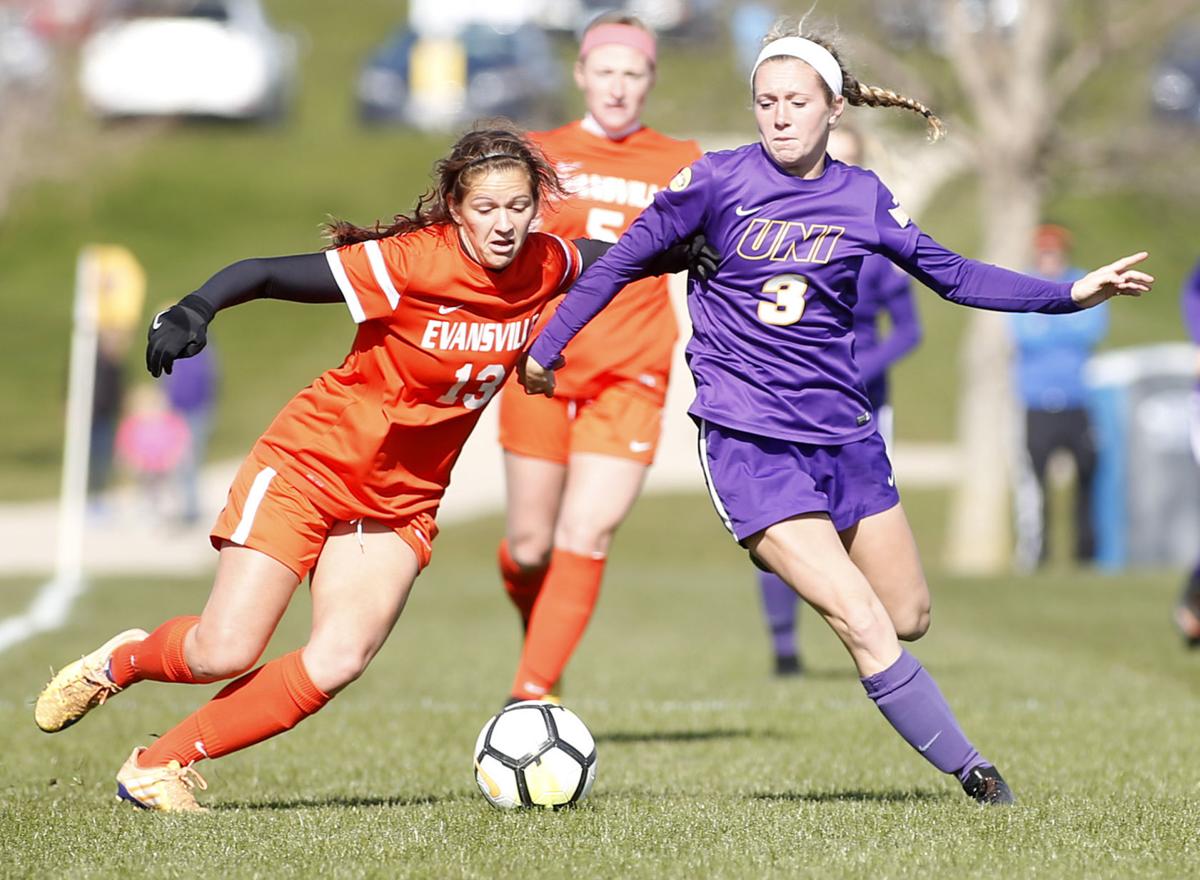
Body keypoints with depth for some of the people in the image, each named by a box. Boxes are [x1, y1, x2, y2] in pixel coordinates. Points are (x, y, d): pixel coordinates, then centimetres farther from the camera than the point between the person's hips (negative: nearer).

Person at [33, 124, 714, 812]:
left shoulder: (544, 267, -6)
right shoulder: (409, 262, -22)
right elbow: (263, 273, -24)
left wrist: (677, 253, 2)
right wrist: (194, 311, -40)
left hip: (402, 502, 5)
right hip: (309, 466, -4)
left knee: (338, 663, -14)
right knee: (225, 652, -10)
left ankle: (160, 766, -1)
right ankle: (121, 662, 25)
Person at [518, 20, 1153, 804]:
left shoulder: (862, 197, 2)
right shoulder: (718, 181, -7)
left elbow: (955, 276, 11)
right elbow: (623, 261, 2)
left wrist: (1073, 294, 2)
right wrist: (545, 349, 7)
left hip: (843, 431, 5)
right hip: (749, 439, -5)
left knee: (910, 619, 12)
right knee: (864, 626, -15)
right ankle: (974, 774, -3)